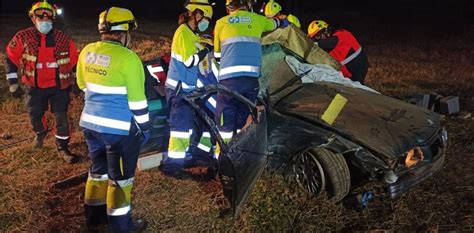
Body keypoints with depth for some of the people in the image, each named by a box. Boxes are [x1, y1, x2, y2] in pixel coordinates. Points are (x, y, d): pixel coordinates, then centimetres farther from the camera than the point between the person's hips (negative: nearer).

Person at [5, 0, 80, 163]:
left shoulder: (64, 39, -6)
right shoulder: (23, 37, -8)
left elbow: (74, 62, 3)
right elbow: (11, 60, 0)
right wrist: (13, 83, -3)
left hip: (59, 86, -1)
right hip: (35, 87, 1)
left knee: (61, 118, -2)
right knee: (35, 115, 17)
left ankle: (63, 149, 13)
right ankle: (40, 133, 51)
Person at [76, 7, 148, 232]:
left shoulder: (87, 51, 3)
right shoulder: (127, 58, -19)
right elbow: (137, 99, -16)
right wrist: (144, 127, -5)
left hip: (90, 121, 7)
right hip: (119, 127, -7)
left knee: (98, 168, 23)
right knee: (120, 176, 7)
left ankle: (94, 214, 37)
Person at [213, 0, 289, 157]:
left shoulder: (221, 23, 13)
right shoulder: (258, 20, 16)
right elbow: (282, 23, 36)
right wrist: (282, 21, 58)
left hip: (228, 78, -1)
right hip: (251, 77, 1)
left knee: (225, 123, 2)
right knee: (244, 121, 10)